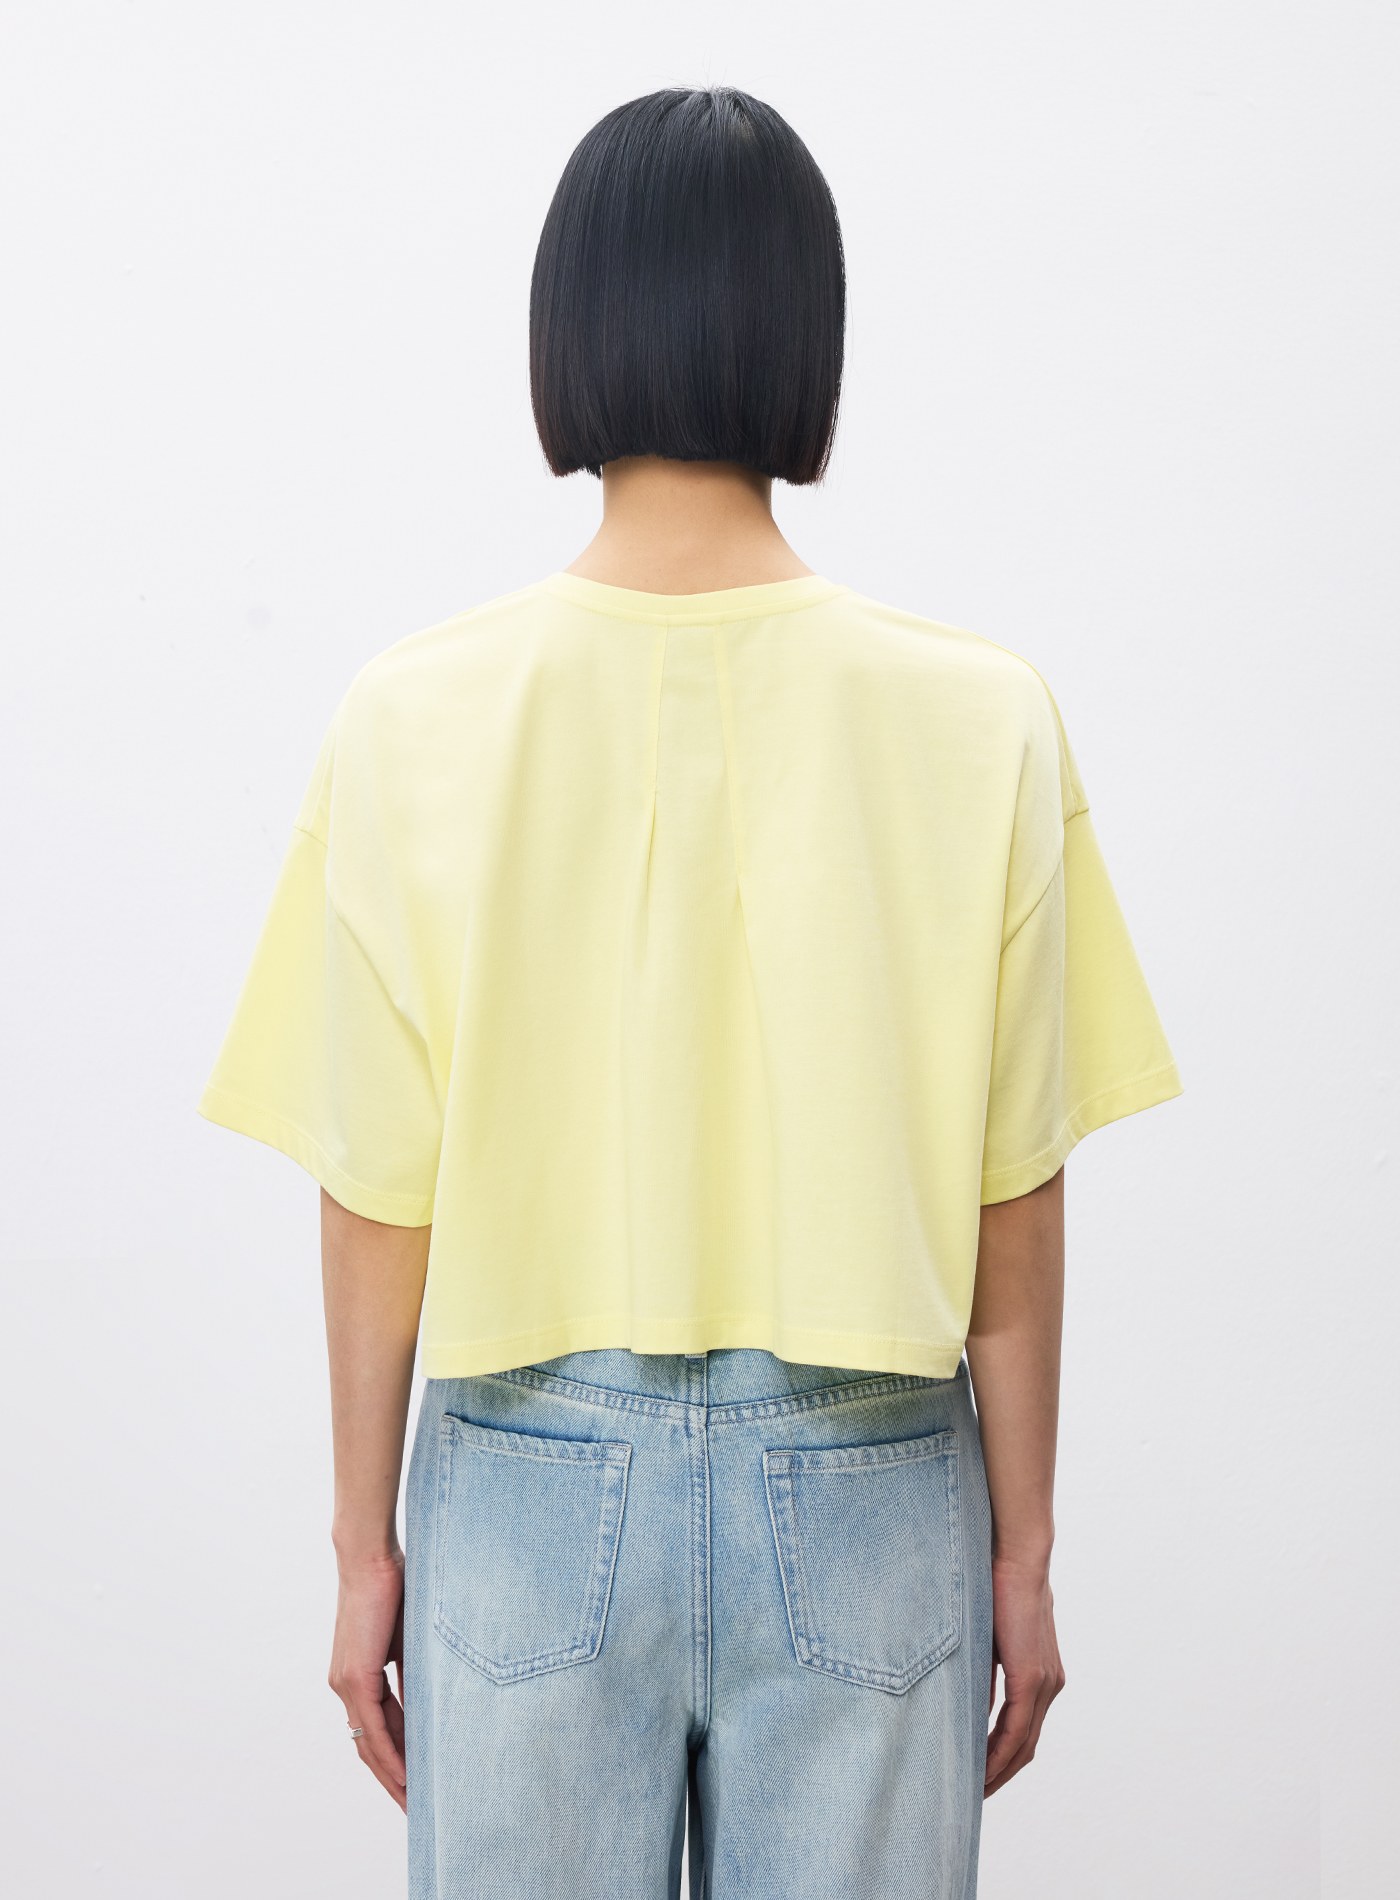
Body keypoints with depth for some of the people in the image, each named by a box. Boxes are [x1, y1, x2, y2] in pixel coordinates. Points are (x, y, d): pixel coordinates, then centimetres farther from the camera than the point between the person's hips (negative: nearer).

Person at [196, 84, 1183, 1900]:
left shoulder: (413, 720, -10)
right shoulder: (982, 721, -11)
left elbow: (382, 1198, -6)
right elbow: (1012, 1205, -6)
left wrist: (367, 1543, 7)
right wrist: (1024, 1551, 6)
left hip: (530, 1484, 0)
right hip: (866, 1485, 0)